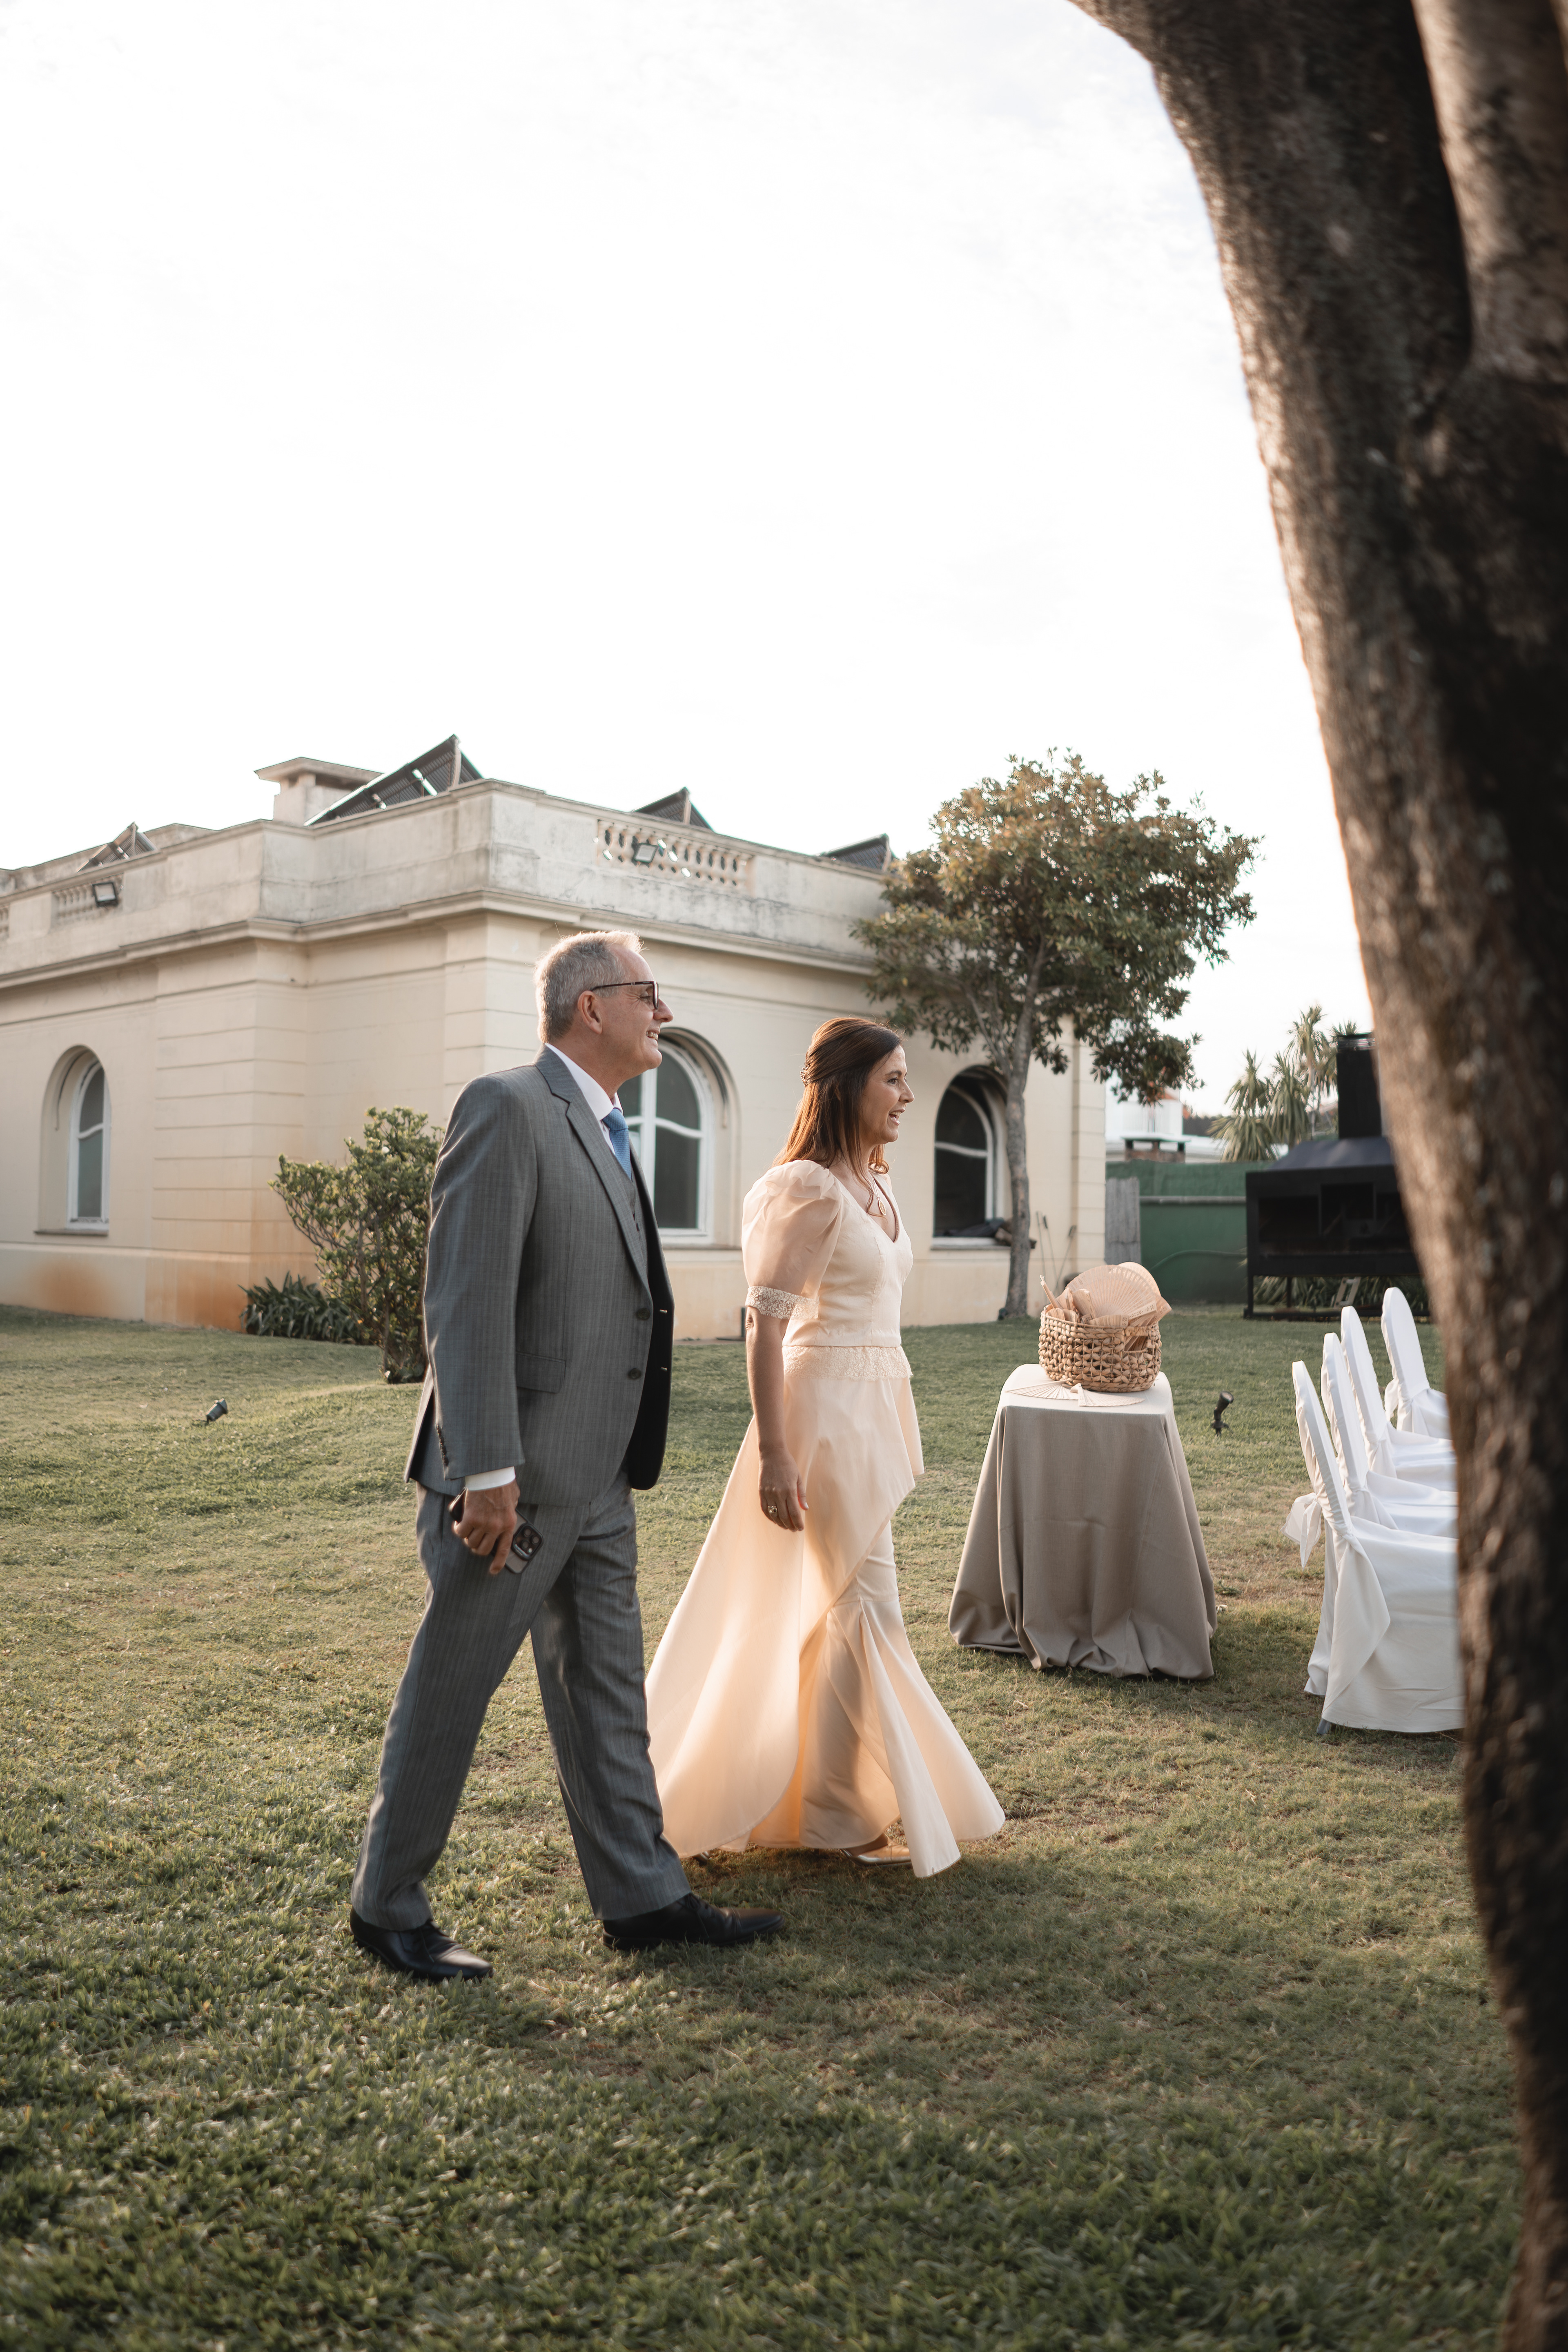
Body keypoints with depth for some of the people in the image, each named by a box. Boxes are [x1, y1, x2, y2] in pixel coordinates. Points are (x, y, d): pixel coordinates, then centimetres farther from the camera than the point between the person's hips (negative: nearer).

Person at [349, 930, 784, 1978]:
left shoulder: (607, 1133, 15)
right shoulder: (507, 1108, -14)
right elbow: (466, 1298, -21)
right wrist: (487, 1472, -24)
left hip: (598, 1479, 9)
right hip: (516, 1479, -9)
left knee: (608, 1692, 16)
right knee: (449, 1693, 7)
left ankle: (642, 1895, 29)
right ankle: (388, 1907, 25)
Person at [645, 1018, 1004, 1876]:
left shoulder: (872, 1186, 12)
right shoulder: (806, 1189, -16)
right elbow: (765, 1324, -19)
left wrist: (900, 1430, 19)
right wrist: (774, 1453, -23)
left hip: (872, 1407, 9)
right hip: (826, 1408, -9)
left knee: (836, 1605, 16)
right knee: (866, 1605, -2)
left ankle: (792, 1790, 30)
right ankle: (844, 1815, 12)